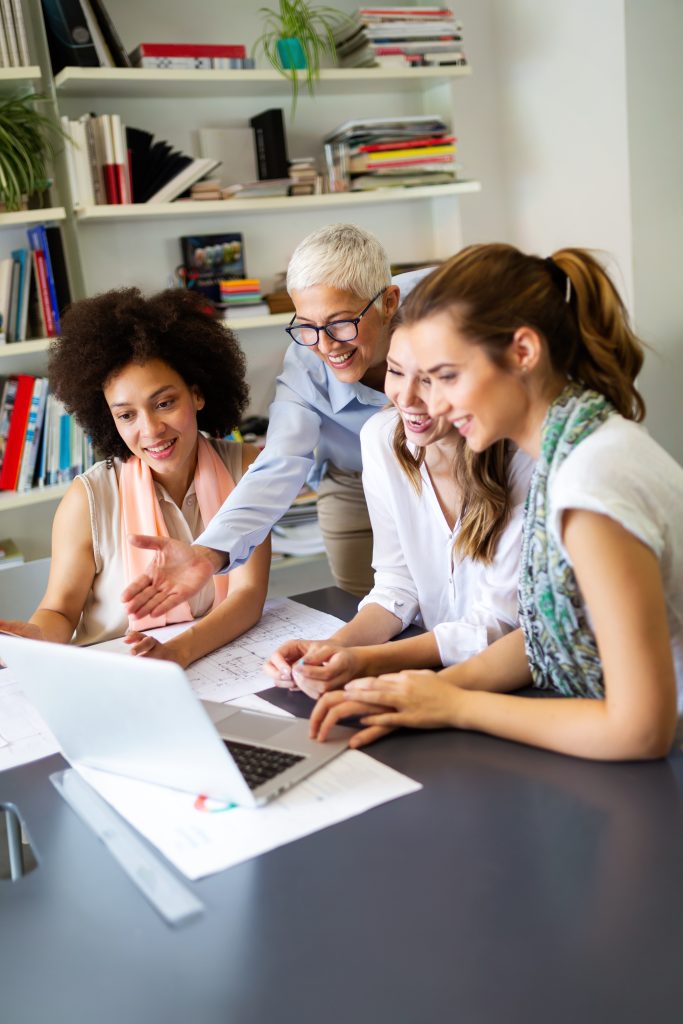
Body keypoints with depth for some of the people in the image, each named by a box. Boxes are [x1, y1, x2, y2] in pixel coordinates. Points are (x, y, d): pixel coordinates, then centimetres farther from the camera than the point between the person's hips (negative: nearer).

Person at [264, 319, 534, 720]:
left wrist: (368, 661, -30)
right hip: (437, 671, 4)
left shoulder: (525, 459, -20)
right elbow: (398, 586, 0)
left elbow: (500, 622, -19)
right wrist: (334, 647, -19)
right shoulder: (382, 437, -5)